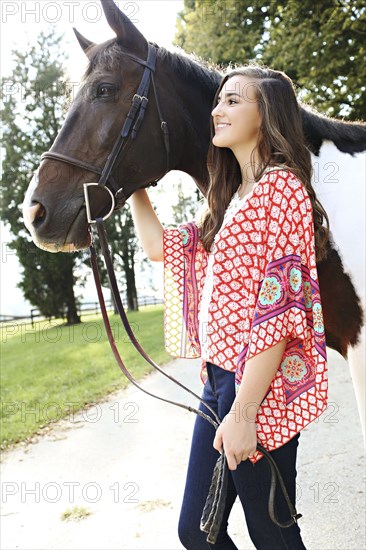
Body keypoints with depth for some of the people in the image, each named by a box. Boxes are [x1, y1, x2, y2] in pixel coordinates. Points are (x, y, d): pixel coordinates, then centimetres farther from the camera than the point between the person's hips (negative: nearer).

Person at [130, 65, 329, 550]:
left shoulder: (281, 186, -12)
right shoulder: (233, 197, 15)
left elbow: (277, 308, -19)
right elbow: (160, 245, 22)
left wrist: (243, 413, -21)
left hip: (259, 388, -9)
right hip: (219, 378, 9)